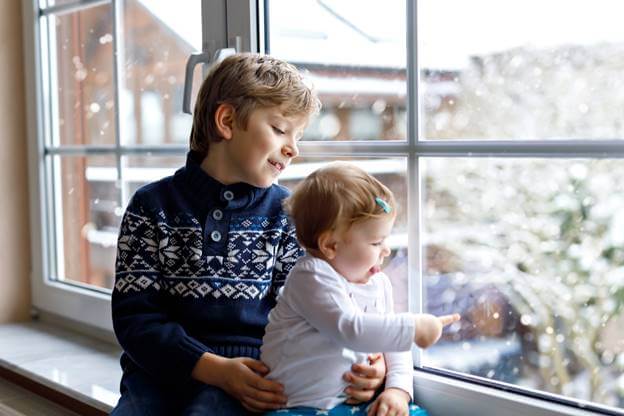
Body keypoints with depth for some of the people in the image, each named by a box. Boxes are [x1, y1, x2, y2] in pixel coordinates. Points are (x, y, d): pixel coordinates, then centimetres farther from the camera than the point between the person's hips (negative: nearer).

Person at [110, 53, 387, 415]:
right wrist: (215, 368, -15)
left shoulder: (285, 213, 9)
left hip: (250, 378, -1)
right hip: (162, 369, 2)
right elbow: (135, 315, -1)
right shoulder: (153, 207, 6)